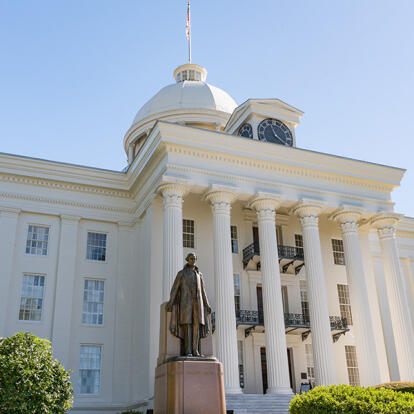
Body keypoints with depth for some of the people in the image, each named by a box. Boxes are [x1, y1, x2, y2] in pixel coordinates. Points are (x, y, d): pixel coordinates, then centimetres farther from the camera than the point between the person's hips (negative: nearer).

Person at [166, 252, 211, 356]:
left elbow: (202, 291, 19)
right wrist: (171, 301, -11)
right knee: (187, 325, -12)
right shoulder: (181, 273, 7)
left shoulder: (199, 274, 19)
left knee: (196, 326, -5)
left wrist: (207, 305, 13)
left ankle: (195, 351, -3)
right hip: (186, 301, -4)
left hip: (197, 302, 4)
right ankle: (188, 351, -11)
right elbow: (174, 288, 1)